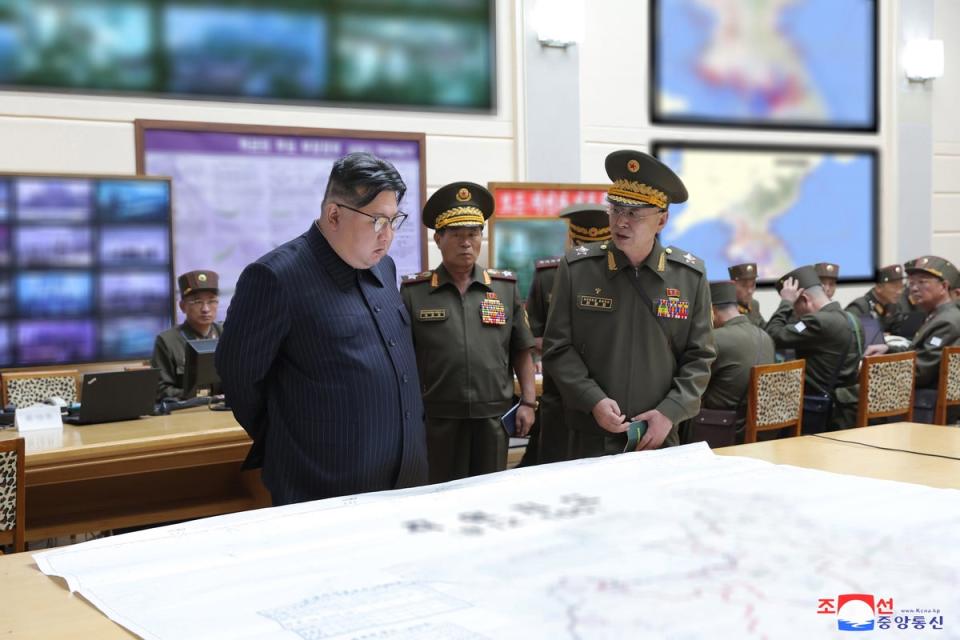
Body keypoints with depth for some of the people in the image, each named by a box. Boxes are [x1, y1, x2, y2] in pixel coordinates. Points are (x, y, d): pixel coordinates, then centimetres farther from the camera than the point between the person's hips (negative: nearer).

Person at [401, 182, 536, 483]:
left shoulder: (505, 287, 7)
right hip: (437, 420, -2)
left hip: (494, 418, 2)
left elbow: (521, 352, 10)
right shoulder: (413, 292, 1)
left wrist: (528, 402, 3)